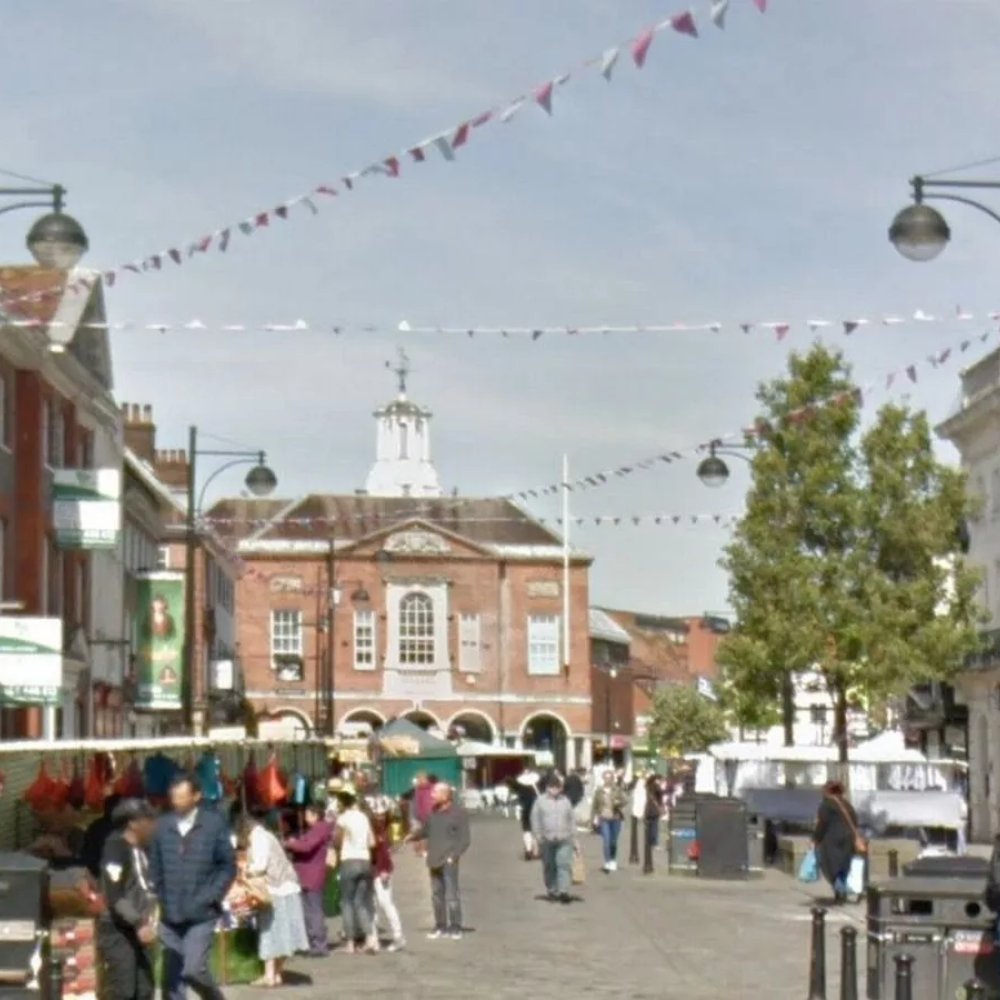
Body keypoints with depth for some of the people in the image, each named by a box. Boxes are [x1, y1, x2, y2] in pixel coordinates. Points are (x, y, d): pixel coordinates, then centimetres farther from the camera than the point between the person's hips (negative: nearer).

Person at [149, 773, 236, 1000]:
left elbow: (228, 866, -1)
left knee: (193, 969, -13)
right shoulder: (163, 825, 4)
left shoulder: (214, 823, -3)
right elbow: (155, 867, 12)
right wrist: (162, 899, 4)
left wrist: (211, 898, -9)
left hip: (201, 914, -3)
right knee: (172, 977, 3)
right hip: (170, 915, 3)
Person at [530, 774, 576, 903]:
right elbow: (535, 819, 3)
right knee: (549, 867, 7)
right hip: (547, 839, 0)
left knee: (564, 864, -12)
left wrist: (573, 838, 11)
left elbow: (572, 820, 14)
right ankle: (551, 891, 20)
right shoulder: (541, 801, 4)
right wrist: (538, 836, -7)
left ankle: (564, 891, -17)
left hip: (564, 840, 0)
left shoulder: (565, 801, 11)